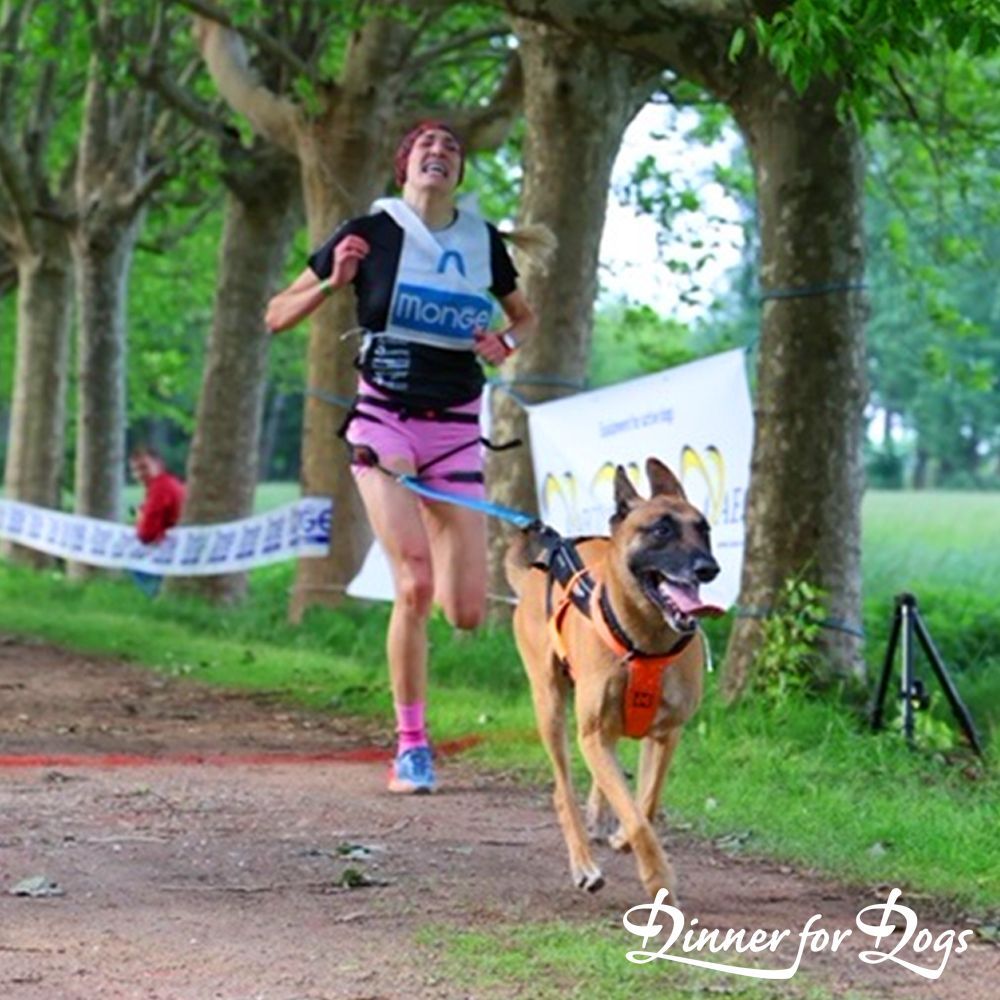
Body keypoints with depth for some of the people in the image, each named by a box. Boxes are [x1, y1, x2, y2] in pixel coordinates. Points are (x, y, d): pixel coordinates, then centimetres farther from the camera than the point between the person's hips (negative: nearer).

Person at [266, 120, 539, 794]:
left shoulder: (483, 240, 7)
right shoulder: (371, 232, -2)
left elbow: (526, 317, 25)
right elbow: (277, 317, 3)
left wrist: (507, 345, 2)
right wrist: (332, 282, -15)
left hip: (456, 427, 3)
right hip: (386, 418, -3)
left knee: (468, 614, -3)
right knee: (415, 587, -19)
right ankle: (412, 745, -5)